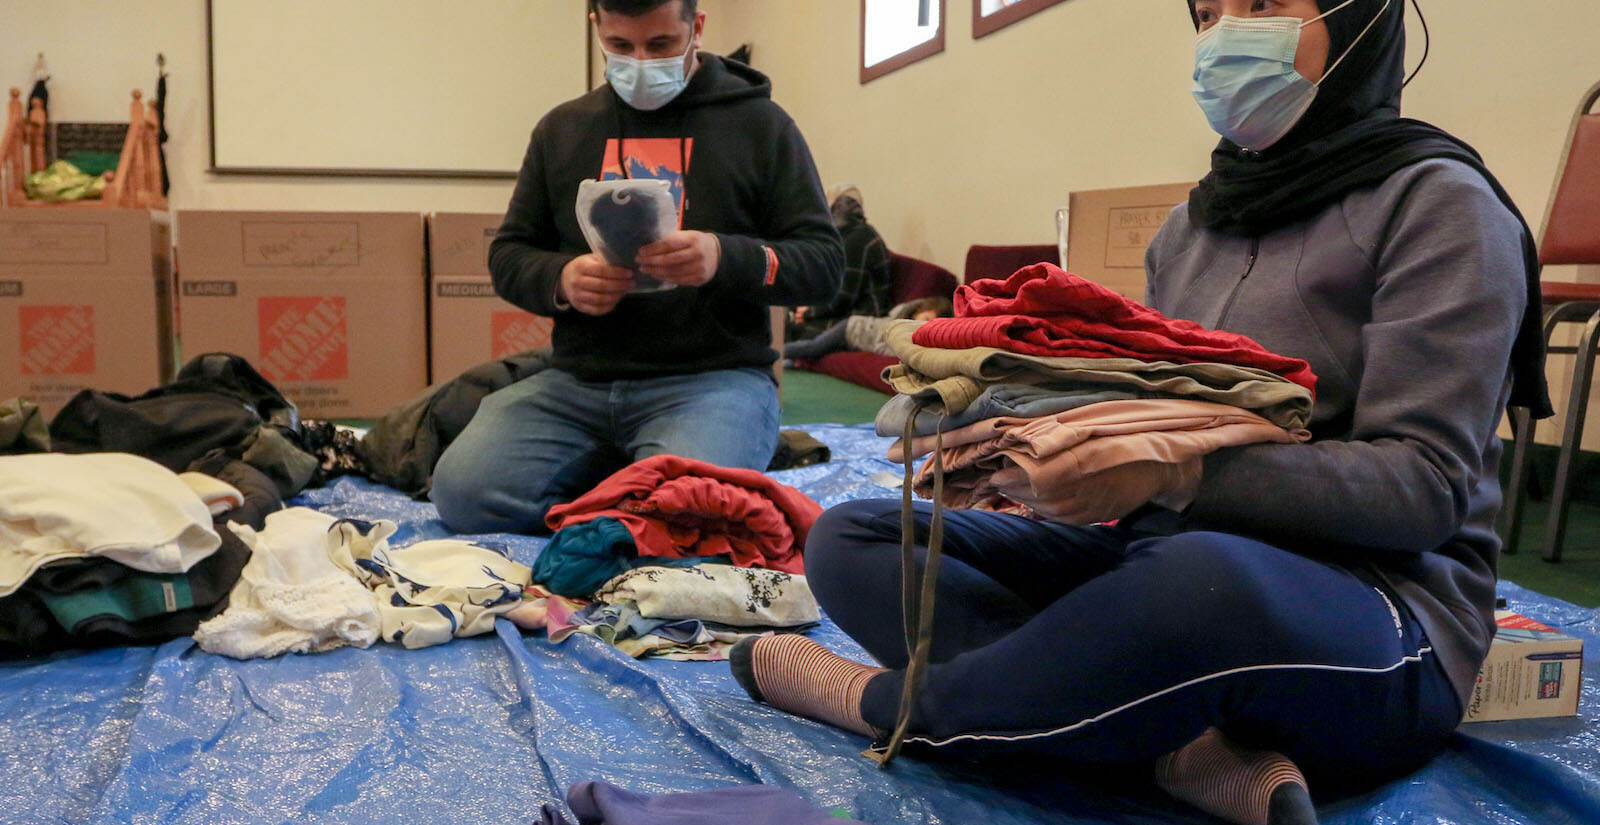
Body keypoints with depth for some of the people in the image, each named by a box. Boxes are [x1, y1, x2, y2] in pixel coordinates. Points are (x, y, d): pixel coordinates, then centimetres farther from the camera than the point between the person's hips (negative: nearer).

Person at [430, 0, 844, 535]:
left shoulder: (760, 124, 5)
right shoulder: (561, 129, 16)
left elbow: (824, 262, 0)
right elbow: (508, 255, 18)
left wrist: (725, 258, -20)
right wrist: (561, 279, -7)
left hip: (714, 375, -3)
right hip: (579, 378, 4)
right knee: (462, 490, -18)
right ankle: (635, 471, 6)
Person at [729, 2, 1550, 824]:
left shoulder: (1435, 201, -3)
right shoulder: (1191, 224, 16)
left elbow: (1425, 485, -13)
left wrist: (1178, 470, -28)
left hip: (1373, 598, -6)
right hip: (1165, 552, 7)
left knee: (1201, 577, -43)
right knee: (848, 539, -7)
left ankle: (890, 703, -14)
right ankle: (1184, 745, -24)